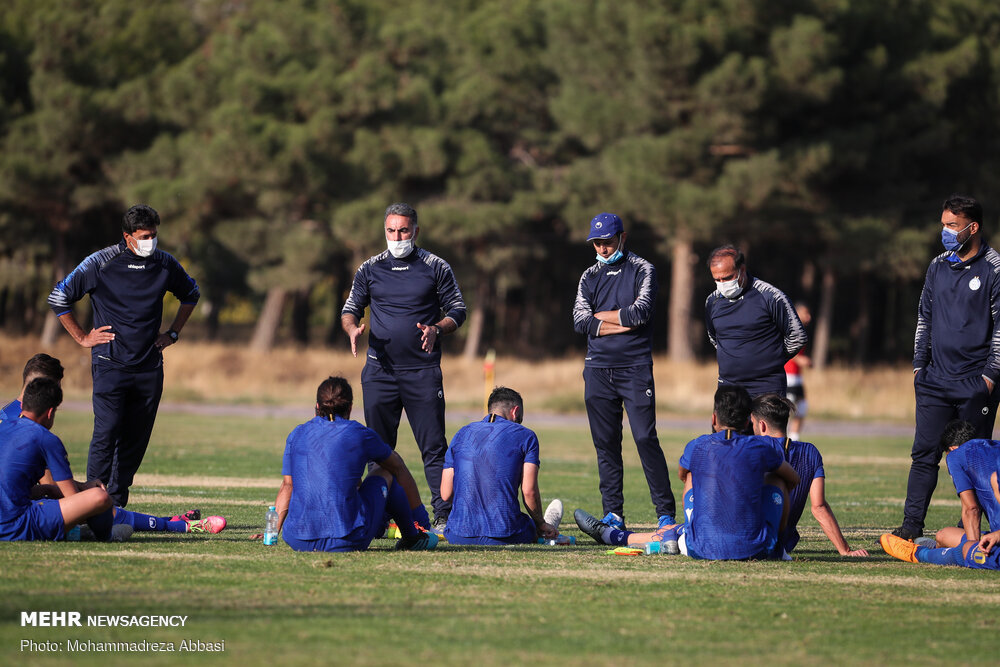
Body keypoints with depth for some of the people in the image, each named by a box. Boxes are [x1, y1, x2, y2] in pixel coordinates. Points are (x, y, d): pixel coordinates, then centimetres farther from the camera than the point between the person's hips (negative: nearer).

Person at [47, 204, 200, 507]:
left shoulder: (165, 264, 4)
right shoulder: (100, 263, -7)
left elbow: (190, 294, 25)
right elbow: (58, 297, 2)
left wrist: (173, 333, 17)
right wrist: (82, 338, 2)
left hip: (150, 367, 4)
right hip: (110, 365, -4)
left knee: (136, 440, 3)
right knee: (106, 433, -13)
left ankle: (117, 507, 10)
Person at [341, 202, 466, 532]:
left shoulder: (436, 268, 3)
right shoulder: (370, 269, 9)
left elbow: (457, 311, 6)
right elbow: (350, 309, 15)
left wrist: (436, 329, -14)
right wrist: (353, 328, -8)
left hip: (423, 371, -2)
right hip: (379, 371, 2)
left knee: (433, 447, -6)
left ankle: (443, 515, -7)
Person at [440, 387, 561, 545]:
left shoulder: (462, 434, 13)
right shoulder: (525, 436, 3)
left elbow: (446, 494, 10)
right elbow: (529, 491, -5)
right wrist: (541, 525, 12)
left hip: (459, 537, 4)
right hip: (504, 537, -4)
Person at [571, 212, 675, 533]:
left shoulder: (642, 270, 2)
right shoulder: (589, 277, 14)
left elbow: (640, 313, -14)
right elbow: (580, 322, 1)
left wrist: (600, 316, -2)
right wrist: (622, 323, -9)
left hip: (635, 367, -4)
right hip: (598, 369, 4)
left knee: (645, 439, -11)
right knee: (606, 444, 4)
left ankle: (666, 513, -8)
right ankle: (613, 514, 9)